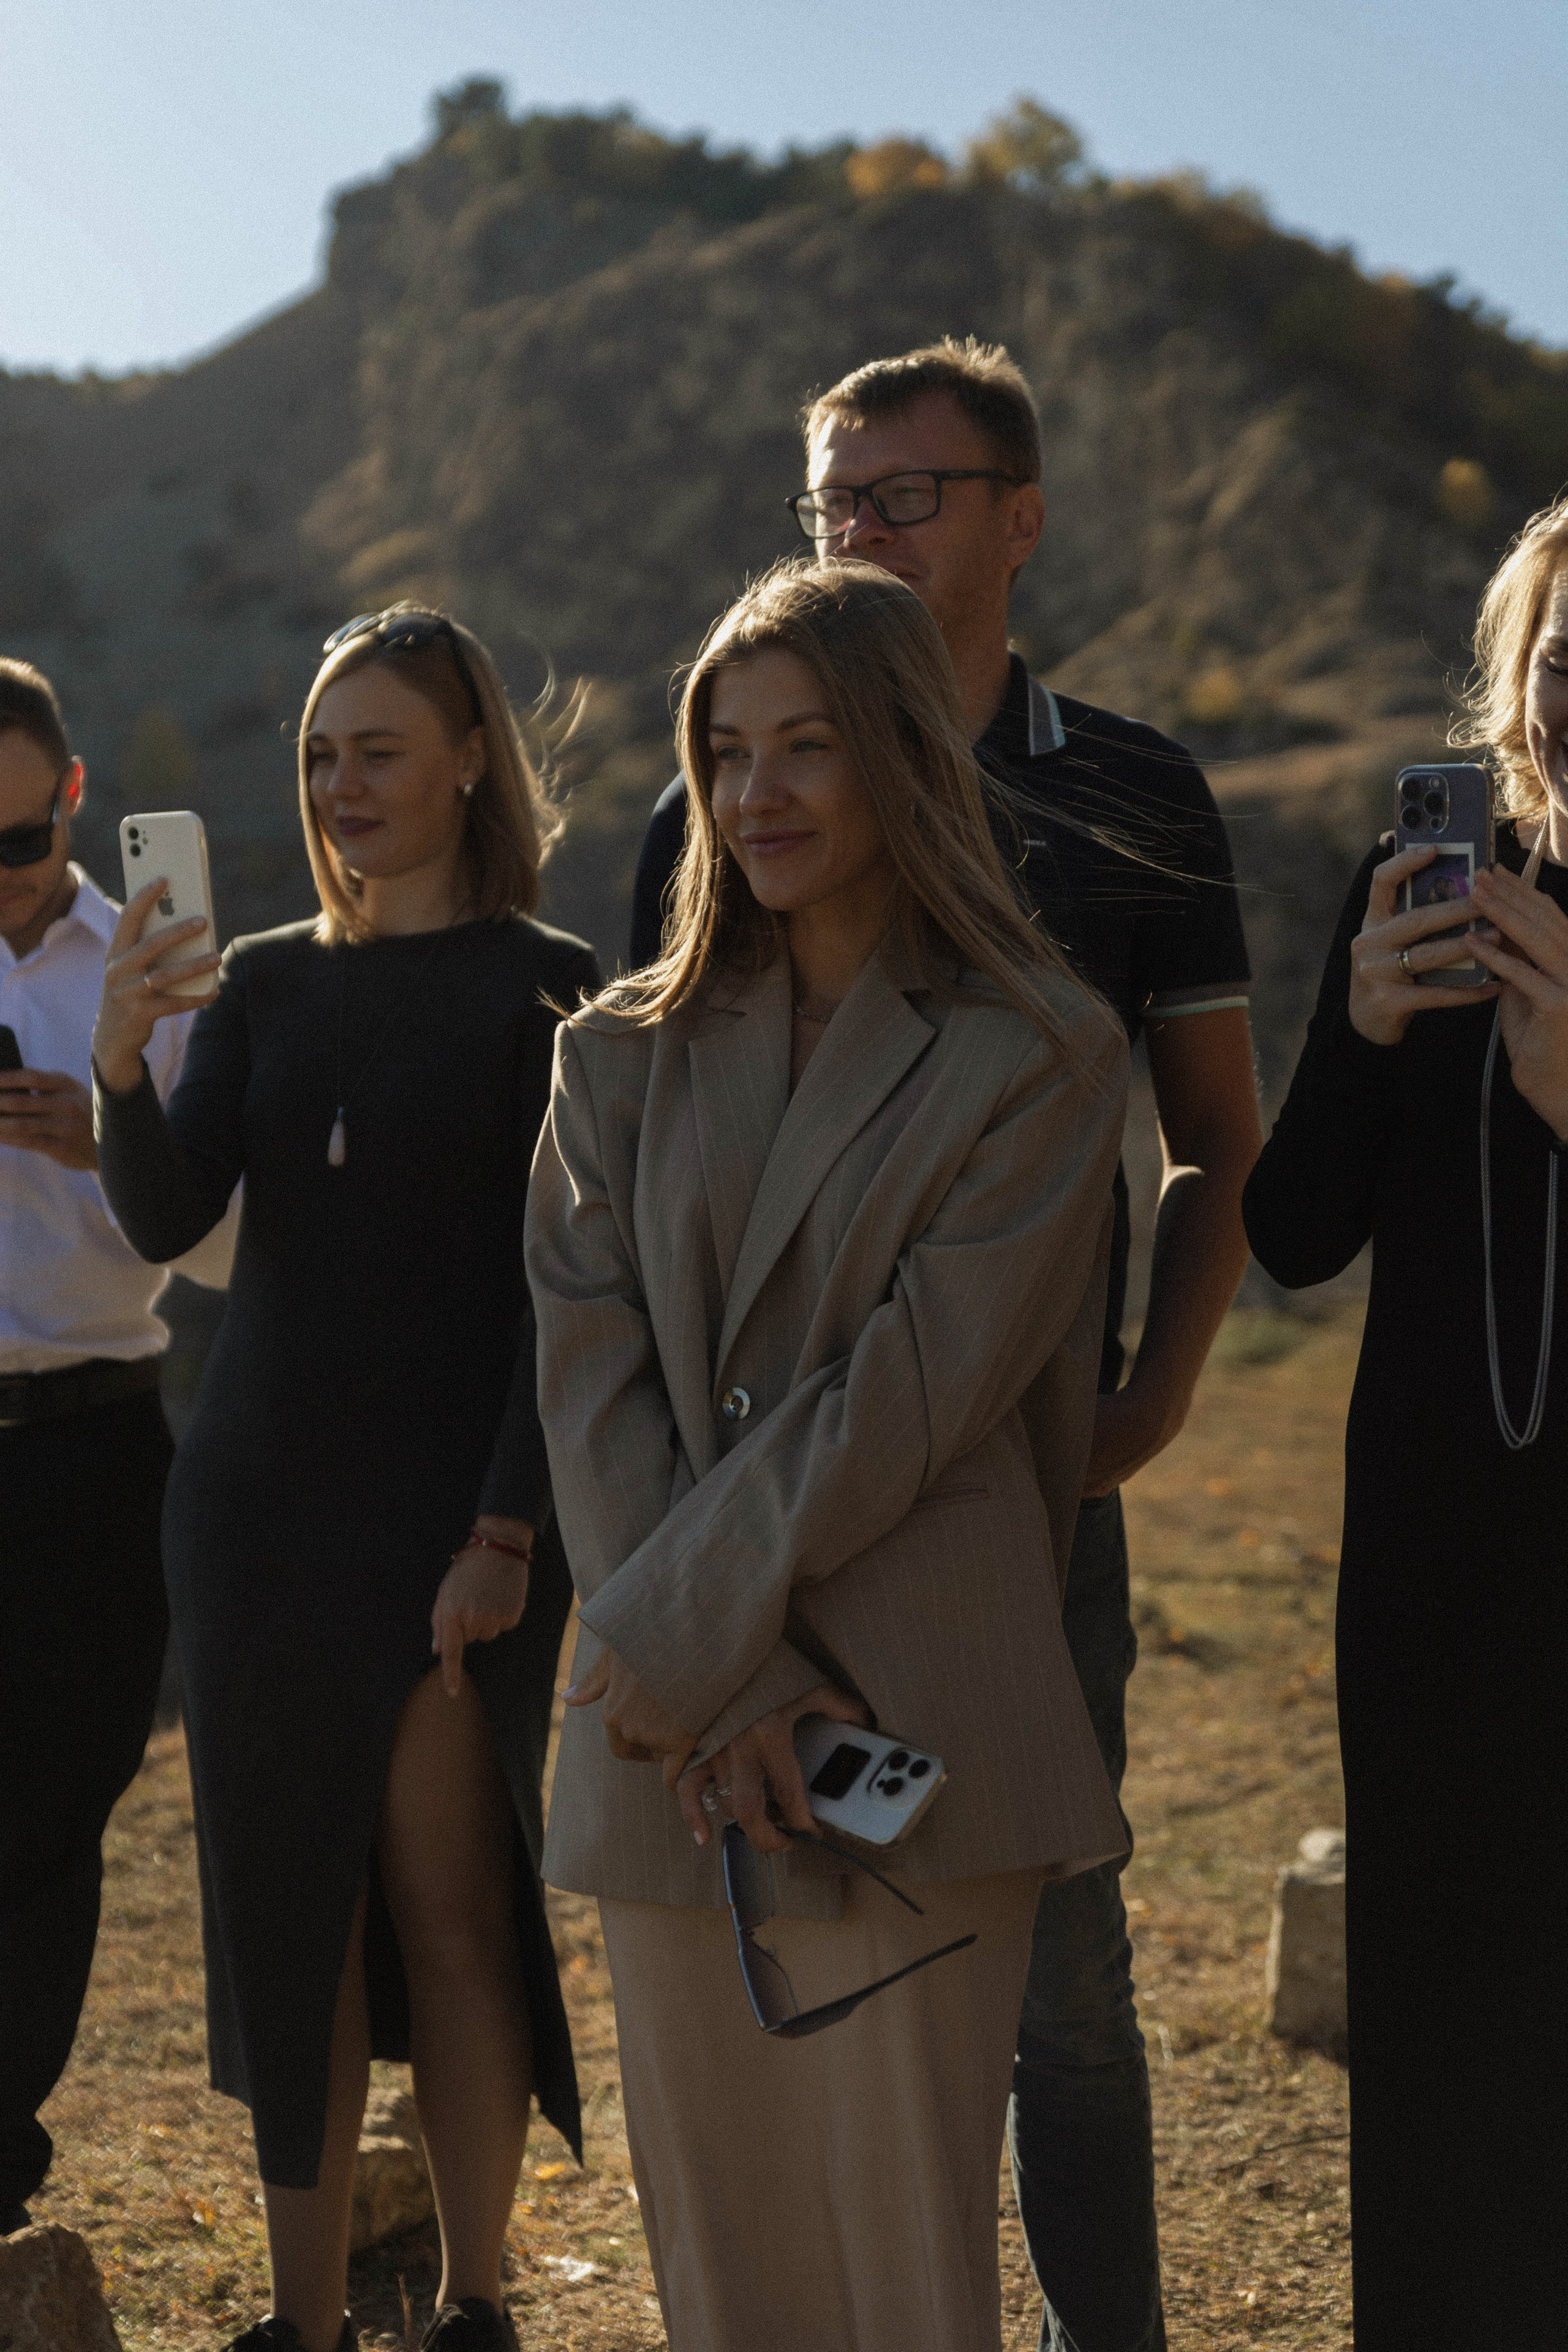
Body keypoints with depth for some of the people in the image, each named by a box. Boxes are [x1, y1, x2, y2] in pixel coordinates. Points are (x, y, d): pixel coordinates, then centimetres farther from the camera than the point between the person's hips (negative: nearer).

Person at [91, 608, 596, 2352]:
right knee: (284, 1905, 8)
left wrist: (508, 1533, -14)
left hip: (457, 1505, -5)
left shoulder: (544, 988, -3)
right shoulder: (269, 981, 11)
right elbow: (167, 1223, -1)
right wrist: (117, 1068, -19)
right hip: (262, 1491, 5)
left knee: (447, 1906, -2)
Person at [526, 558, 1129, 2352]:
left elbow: (914, 1386, -9)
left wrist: (676, 1626, -13)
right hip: (667, 1737, 4)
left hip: (906, 1737, -4)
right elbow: (589, 1376, 2)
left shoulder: (1036, 1057, 0)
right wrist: (728, 1688, -11)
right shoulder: (622, 1057, 12)